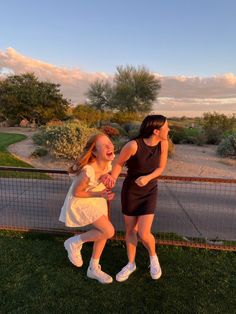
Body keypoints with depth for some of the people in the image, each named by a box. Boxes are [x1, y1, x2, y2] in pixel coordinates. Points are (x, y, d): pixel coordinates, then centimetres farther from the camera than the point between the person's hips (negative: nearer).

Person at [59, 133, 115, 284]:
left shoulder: (108, 162, -17)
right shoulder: (88, 171, -38)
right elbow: (76, 193, -23)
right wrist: (99, 194, -28)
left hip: (97, 198, 7)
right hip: (81, 202, -7)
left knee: (102, 233, 13)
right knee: (109, 231, -12)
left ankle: (94, 269, 36)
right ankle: (74, 243, 12)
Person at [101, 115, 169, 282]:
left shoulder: (163, 143, -15)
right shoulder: (133, 145, -26)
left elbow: (161, 167, -4)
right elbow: (119, 164, -12)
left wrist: (147, 178, -23)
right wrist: (112, 178, -30)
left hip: (150, 192, 1)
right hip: (130, 191, -1)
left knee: (144, 233, -7)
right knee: (130, 230, 13)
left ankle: (153, 257, 28)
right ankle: (131, 264, 37)